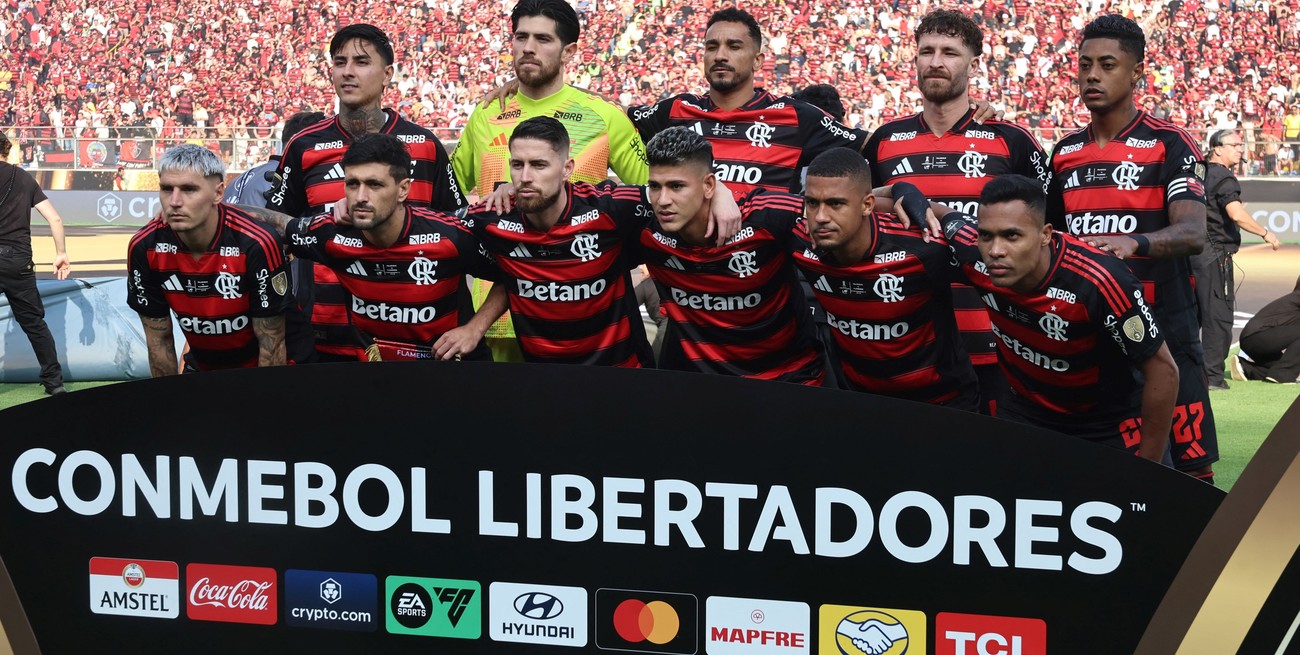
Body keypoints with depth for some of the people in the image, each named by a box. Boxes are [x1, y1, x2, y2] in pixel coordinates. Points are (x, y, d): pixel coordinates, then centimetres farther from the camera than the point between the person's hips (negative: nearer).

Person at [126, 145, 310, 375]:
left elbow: (271, 345, -18)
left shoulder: (257, 244, -27)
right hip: (202, 365, 4)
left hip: (275, 368, -4)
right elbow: (159, 340, -3)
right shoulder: (144, 248, -15)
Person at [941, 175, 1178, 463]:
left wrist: (1144, 472, -18)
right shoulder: (973, 249, -22)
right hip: (1029, 409, 4)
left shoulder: (1097, 281, -35)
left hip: (1109, 419, -3)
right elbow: (942, 213, 4)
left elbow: (1163, 371, -24)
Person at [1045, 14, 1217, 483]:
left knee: (1189, 464, -5)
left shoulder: (1169, 144, -4)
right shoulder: (1064, 152, 13)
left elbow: (1193, 233, -18)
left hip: (1161, 326, -5)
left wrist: (1134, 242, -35)